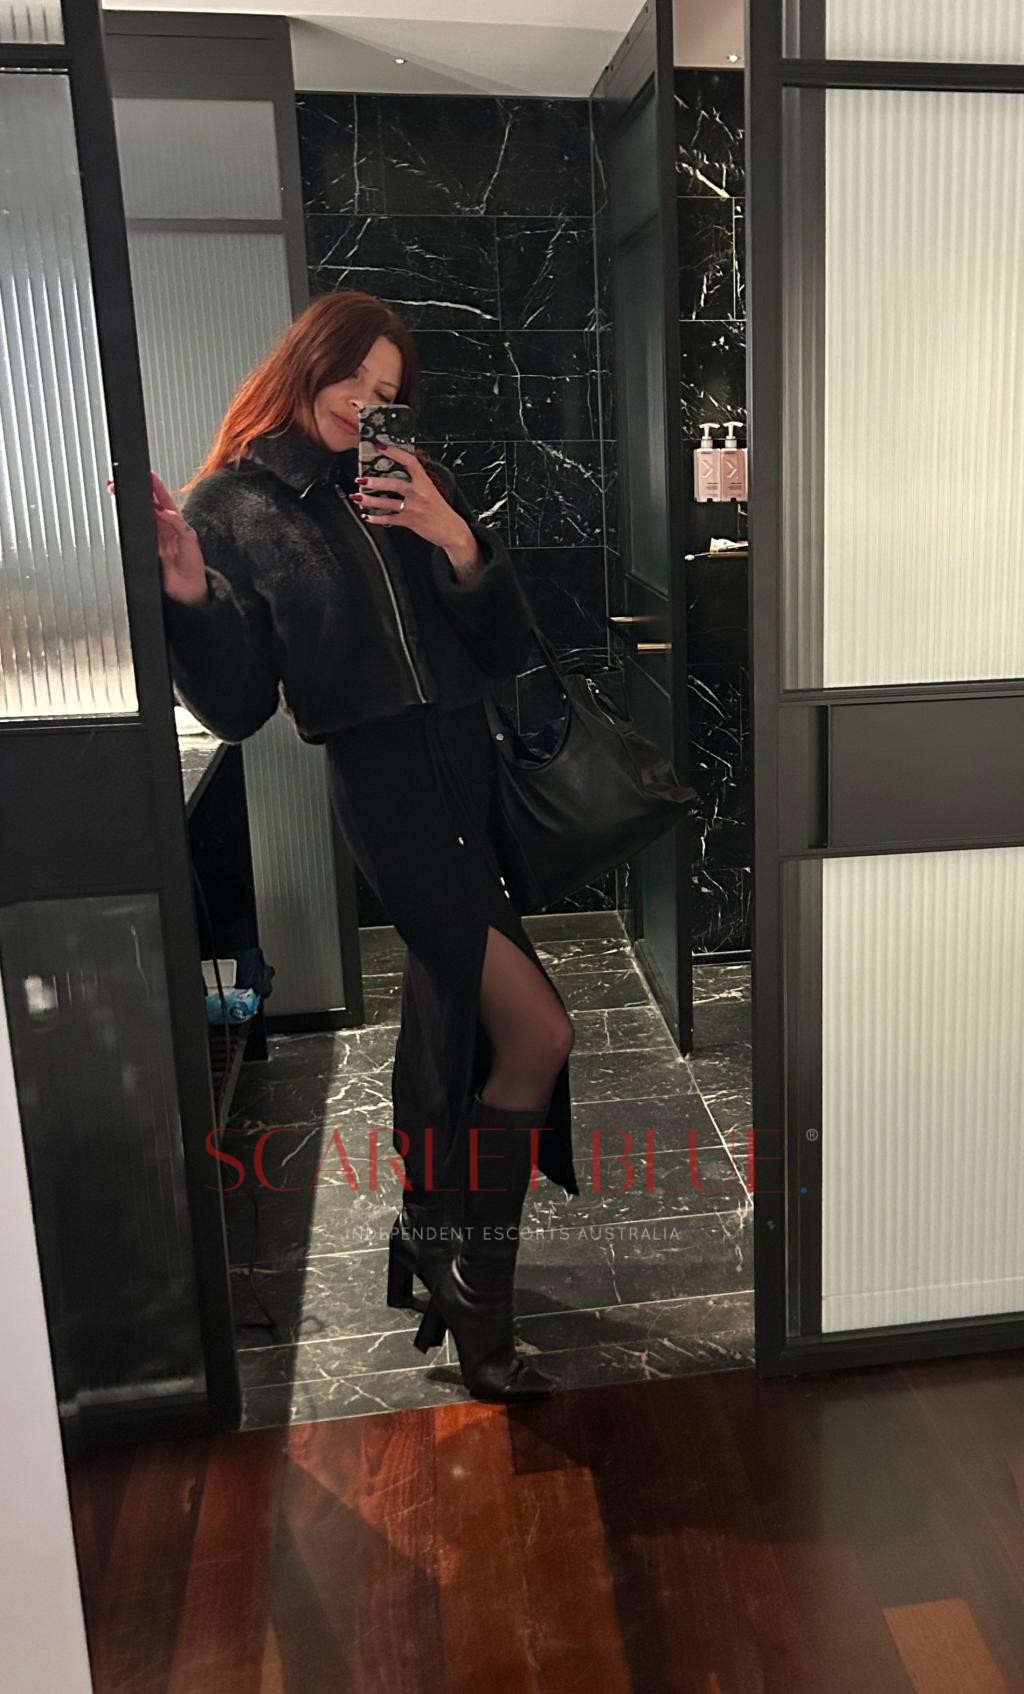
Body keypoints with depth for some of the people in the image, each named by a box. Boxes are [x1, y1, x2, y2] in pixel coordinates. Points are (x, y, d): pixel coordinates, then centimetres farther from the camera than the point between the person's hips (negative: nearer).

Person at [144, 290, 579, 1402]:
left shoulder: (413, 489, 14)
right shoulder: (231, 504, 2)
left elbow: (505, 653, 7)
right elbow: (236, 708, -5)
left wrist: (458, 544, -8)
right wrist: (190, 597, -21)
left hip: (470, 783, 6)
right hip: (381, 791, -6)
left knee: (455, 1030, 14)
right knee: (538, 1033, -11)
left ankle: (430, 1232, 37)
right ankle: (475, 1294, 9)